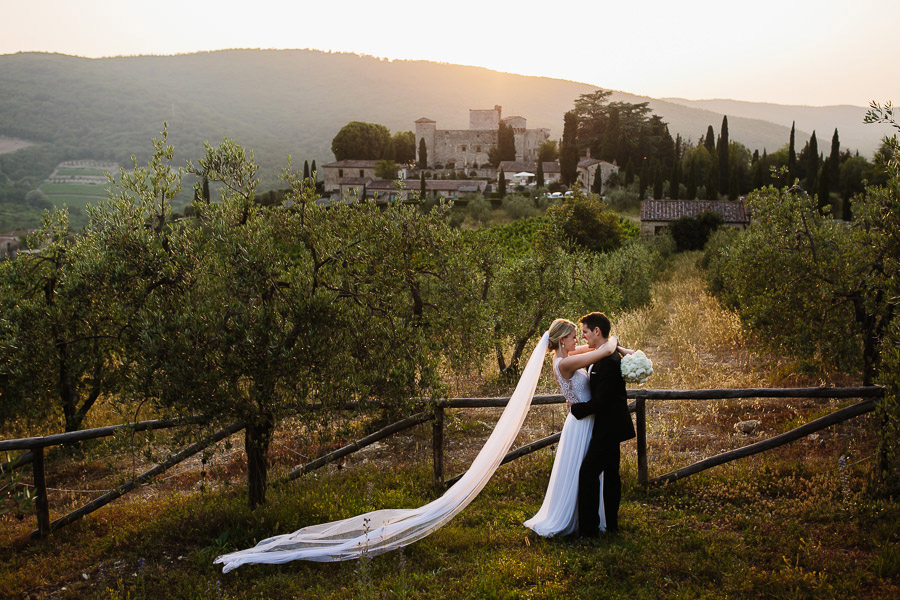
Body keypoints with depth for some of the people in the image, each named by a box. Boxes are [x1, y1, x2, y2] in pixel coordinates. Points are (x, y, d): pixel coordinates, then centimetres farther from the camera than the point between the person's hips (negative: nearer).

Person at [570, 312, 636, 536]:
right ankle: (611, 524, 25)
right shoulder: (610, 356, 8)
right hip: (610, 425, 10)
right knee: (610, 473, 16)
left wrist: (575, 408, -11)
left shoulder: (608, 362, -23)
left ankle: (588, 528, -2)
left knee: (588, 472, -8)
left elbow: (600, 402, -23)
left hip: (608, 427, -10)